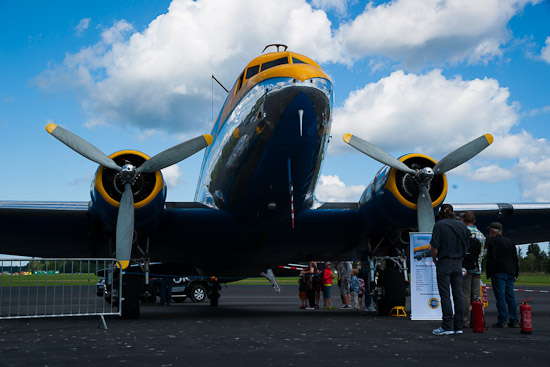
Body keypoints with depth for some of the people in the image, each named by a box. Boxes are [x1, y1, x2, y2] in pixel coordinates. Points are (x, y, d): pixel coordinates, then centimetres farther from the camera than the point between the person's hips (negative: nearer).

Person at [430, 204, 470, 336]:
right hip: (458, 264, 5)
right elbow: (467, 246, 8)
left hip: (444, 263, -5)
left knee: (445, 295, -3)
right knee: (458, 295, 7)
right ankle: (459, 326, 9)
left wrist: (434, 259, 4)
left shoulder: (439, 225, -7)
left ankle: (447, 326, -4)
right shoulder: (462, 225, 8)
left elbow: (435, 247, -12)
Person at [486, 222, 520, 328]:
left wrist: (489, 273, -6)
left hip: (498, 272, -7)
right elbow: (515, 258, 17)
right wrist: (516, 273, 20)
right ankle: (514, 321, 9)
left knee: (500, 296, -7)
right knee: (510, 296, 9)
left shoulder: (492, 241, -6)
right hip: (510, 273, 7)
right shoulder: (510, 241, 16)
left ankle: (502, 320, -11)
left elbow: (491, 259, -11)